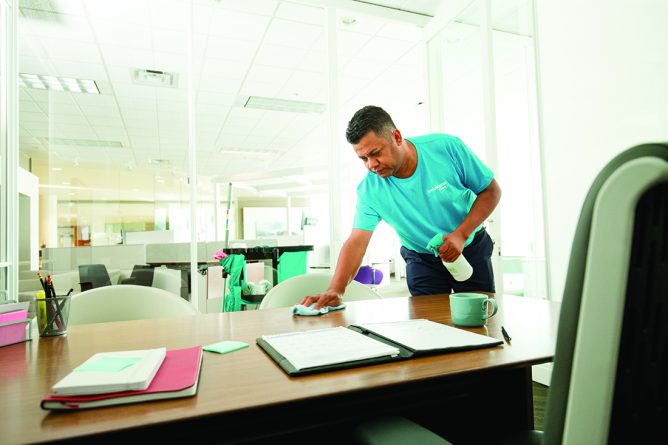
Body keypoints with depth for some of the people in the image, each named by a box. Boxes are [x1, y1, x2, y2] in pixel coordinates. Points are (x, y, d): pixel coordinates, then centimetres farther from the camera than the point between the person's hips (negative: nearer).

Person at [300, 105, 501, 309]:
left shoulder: (447, 147, -22)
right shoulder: (369, 189, -19)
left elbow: (491, 191, -12)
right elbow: (357, 242, -20)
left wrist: (461, 235, -25)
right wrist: (335, 290, -34)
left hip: (471, 249, 0)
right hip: (422, 260, 0)